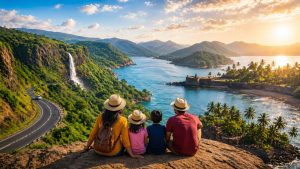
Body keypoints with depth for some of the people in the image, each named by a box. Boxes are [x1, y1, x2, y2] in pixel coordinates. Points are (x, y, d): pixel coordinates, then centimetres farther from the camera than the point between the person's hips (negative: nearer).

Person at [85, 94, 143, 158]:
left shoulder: (100, 117, -9)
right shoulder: (123, 121, -16)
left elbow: (93, 133, 0)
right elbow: (125, 139, -12)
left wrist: (87, 147, 16)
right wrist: (132, 155, -1)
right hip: (114, 153, -2)